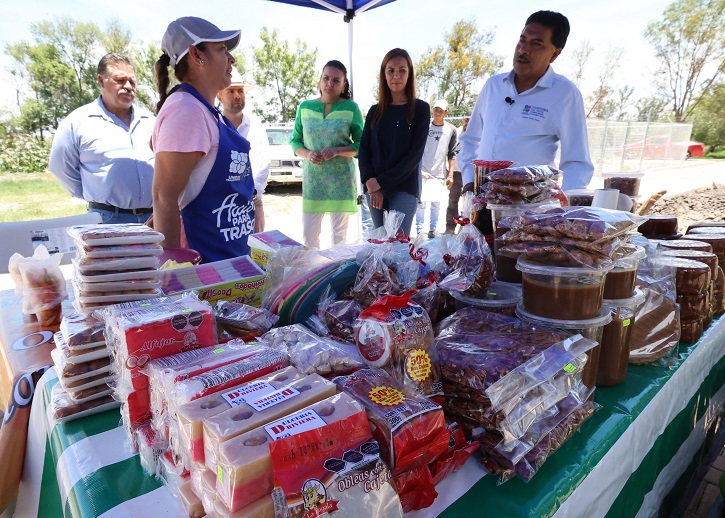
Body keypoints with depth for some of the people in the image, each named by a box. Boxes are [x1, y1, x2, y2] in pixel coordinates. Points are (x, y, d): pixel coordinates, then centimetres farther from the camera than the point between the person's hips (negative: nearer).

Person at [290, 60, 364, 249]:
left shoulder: (351, 108, -2)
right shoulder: (305, 107, 6)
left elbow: (361, 145, -2)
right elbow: (295, 141, 10)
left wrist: (337, 151, -18)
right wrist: (307, 154, -11)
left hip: (341, 179, -2)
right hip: (312, 178, 2)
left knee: (339, 233, 7)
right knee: (308, 232, 6)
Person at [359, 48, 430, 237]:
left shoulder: (420, 108, 3)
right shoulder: (375, 111, 13)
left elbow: (415, 153, -6)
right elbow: (364, 150, 7)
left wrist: (382, 182, -11)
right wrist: (371, 185, -9)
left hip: (404, 188, -3)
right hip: (374, 188, 4)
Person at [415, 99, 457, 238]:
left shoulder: (451, 130, 3)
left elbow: (452, 153, 6)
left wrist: (450, 173, 1)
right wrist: (418, 170, -5)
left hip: (440, 174, 1)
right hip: (422, 172, -1)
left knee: (436, 203, 7)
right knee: (421, 202, -1)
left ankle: (433, 230, 18)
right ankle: (419, 230, 9)